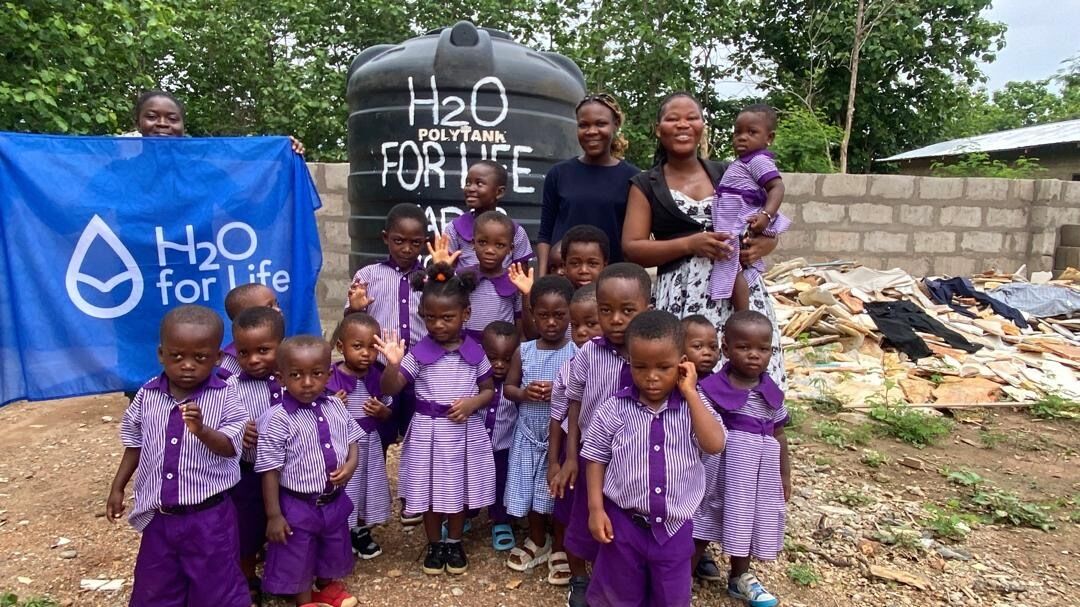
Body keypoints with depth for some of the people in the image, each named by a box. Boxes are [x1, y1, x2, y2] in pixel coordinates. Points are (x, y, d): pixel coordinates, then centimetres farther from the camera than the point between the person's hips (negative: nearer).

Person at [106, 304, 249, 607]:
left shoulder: (225, 397, -13)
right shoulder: (147, 396, -2)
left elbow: (229, 448, -18)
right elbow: (135, 445, 12)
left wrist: (201, 430, -35)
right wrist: (117, 488, 13)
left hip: (209, 515, -4)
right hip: (159, 515, 4)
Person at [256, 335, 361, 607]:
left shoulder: (335, 406, -6)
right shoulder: (276, 420, -22)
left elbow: (351, 439, 9)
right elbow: (270, 471, -18)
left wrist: (351, 463, -11)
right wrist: (274, 515, -15)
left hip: (335, 500, 5)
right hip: (297, 506, -5)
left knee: (333, 550, 27)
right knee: (297, 559, 16)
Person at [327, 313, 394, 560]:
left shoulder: (379, 377, -4)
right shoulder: (330, 379, -16)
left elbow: (389, 412, 6)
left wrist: (383, 412, -15)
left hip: (371, 443, 4)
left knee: (369, 487, 16)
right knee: (343, 489, 7)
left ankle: (362, 532, 38)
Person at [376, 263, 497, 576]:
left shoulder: (475, 352, -4)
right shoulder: (418, 353, -8)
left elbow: (489, 389, 4)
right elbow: (390, 389, -10)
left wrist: (473, 402, -16)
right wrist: (393, 364, -29)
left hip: (465, 431, 1)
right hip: (428, 431, -1)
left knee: (460, 489, 15)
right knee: (431, 489, 12)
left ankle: (455, 542, 37)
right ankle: (435, 544, 34)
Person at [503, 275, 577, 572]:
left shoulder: (577, 353, -9)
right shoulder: (523, 351, -1)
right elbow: (508, 388, 4)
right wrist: (524, 393, -16)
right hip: (529, 432, 3)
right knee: (531, 489, 13)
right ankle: (537, 542, 35)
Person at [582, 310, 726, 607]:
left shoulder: (693, 405, -7)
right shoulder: (614, 409, -10)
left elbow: (714, 445, -22)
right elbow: (595, 459, -2)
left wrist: (690, 393, -21)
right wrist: (596, 509, -7)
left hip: (674, 525, 1)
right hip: (624, 521, -1)